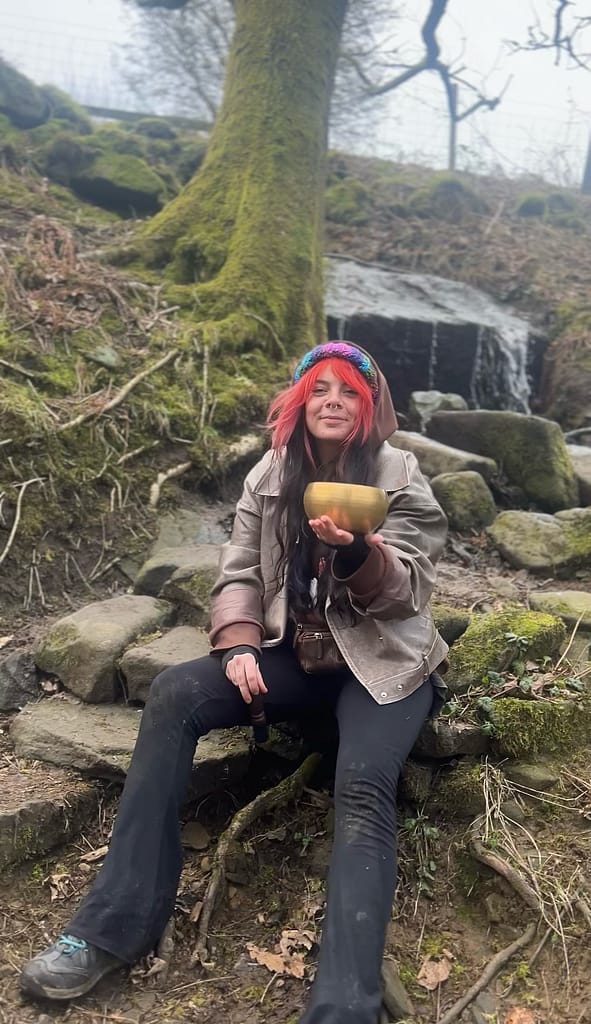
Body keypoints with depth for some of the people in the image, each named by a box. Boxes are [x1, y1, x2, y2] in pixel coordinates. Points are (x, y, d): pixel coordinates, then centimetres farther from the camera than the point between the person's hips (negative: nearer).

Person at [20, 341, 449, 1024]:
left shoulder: (399, 477, -6)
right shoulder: (270, 476, 5)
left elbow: (407, 592, -11)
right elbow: (238, 573, 4)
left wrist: (354, 552, -33)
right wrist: (239, 644, -15)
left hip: (383, 660, -3)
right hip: (294, 654, 3)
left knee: (362, 785, -32)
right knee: (173, 695, -20)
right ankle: (114, 928, -16)